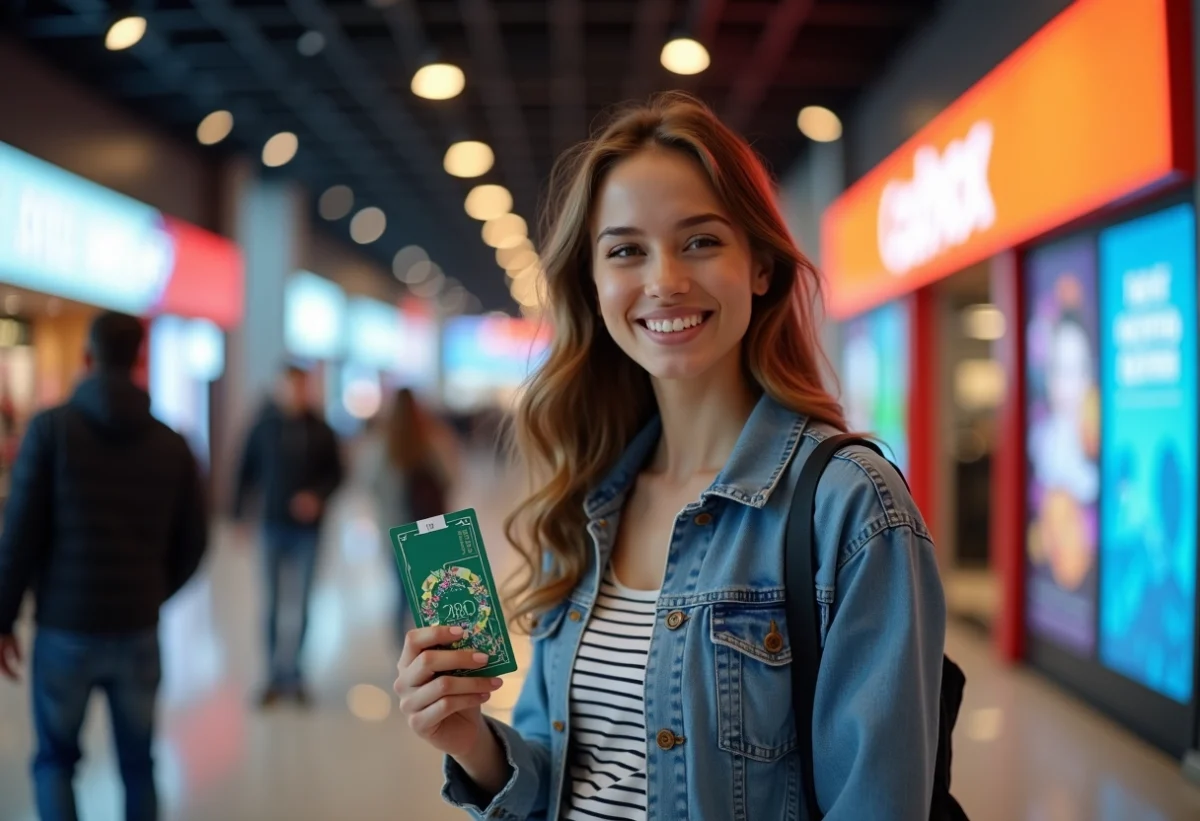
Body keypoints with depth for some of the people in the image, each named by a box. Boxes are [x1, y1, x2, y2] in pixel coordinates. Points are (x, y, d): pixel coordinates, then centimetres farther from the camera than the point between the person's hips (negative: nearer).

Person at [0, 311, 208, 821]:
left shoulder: (50, 428, -6)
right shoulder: (171, 443, 3)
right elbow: (192, 542, 6)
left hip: (65, 629, -2)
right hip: (139, 632, 2)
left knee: (55, 760, 16)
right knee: (138, 764, 15)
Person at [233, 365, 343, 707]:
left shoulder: (320, 431, -1)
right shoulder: (263, 427, -3)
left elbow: (335, 473, 6)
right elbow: (246, 472, 1)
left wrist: (318, 496, -12)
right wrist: (239, 517, 0)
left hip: (306, 528, 0)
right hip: (272, 525, 0)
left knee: (299, 605, 2)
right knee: (273, 604, 6)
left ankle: (288, 673, 13)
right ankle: (277, 675, 15)